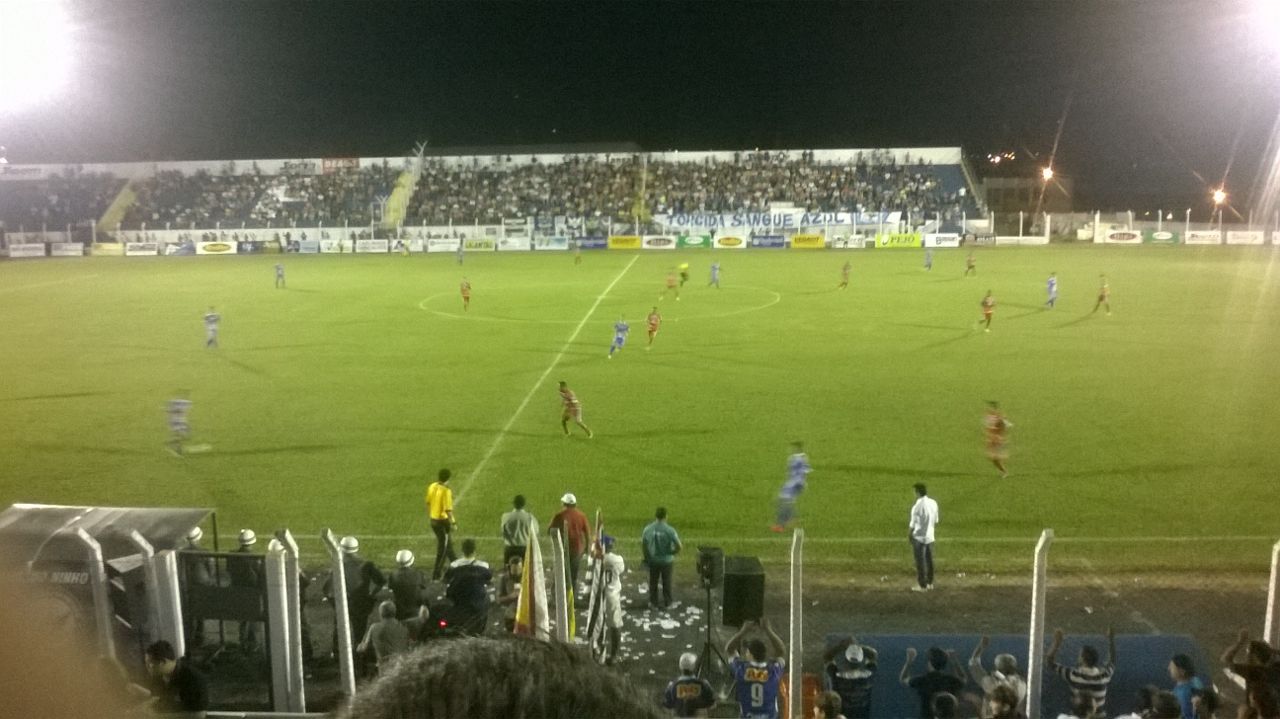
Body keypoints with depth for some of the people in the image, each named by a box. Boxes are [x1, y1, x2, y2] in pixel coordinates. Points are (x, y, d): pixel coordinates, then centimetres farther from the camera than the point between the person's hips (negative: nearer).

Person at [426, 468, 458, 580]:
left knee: (446, 543, 24)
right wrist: (453, 523, -15)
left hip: (433, 520, 8)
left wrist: (429, 517, 22)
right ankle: (436, 574, 9)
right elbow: (448, 509, -24)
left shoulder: (432, 486, -1)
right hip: (442, 521, -8)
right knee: (443, 547, 5)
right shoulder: (446, 491, -23)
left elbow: (428, 503, 10)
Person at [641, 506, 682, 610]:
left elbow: (643, 544, -5)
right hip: (667, 560, -2)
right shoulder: (670, 530, -20)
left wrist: (646, 557, 9)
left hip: (653, 560, 2)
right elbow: (679, 546, -21)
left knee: (653, 582, 18)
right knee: (666, 582, 17)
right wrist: (672, 553, -1)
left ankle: (653, 603, 28)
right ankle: (666, 603, 29)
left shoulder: (648, 529, -12)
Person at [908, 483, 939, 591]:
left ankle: (922, 585, 10)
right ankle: (929, 583, 27)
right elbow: (936, 521, 9)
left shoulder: (917, 506, -22)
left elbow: (912, 525, -16)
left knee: (920, 562, 3)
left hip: (919, 537, -7)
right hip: (930, 536, 7)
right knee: (929, 560, 17)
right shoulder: (933, 503, -1)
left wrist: (909, 534, 1)